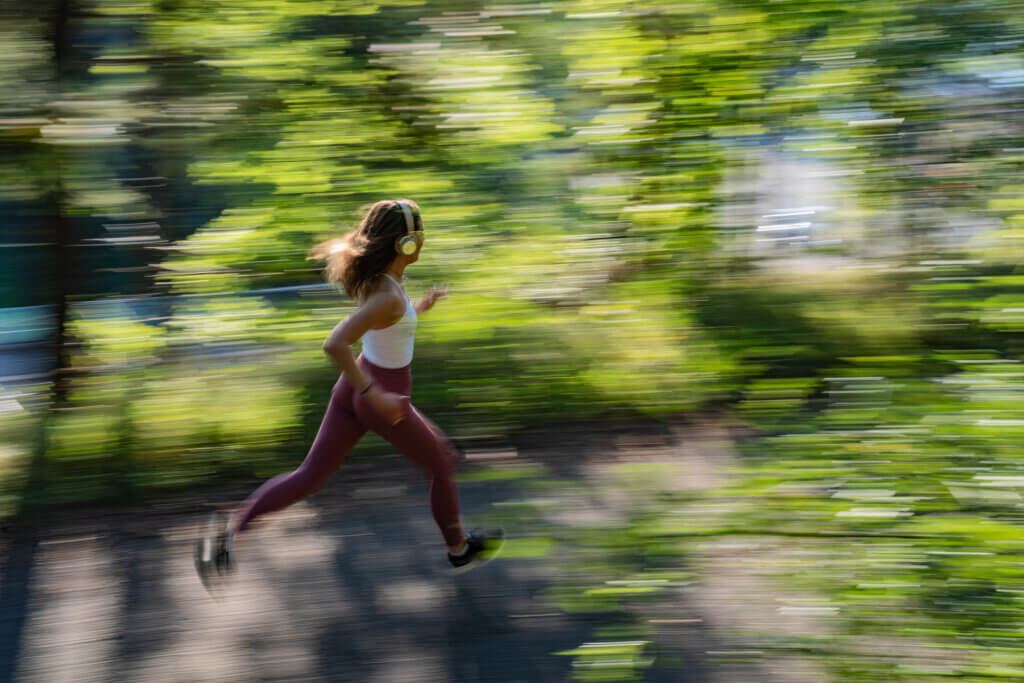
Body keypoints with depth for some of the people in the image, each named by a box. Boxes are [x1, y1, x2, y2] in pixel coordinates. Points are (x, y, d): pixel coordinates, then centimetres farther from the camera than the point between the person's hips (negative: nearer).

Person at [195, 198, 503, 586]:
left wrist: (417, 309, 13)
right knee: (443, 464, 18)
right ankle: (459, 549, 38)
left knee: (309, 478, 11)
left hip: (352, 392, 8)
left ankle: (229, 531, 1)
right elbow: (335, 345, -38)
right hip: (382, 401, -8)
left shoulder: (372, 277, -3)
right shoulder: (389, 296, -30)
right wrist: (373, 393, -32)